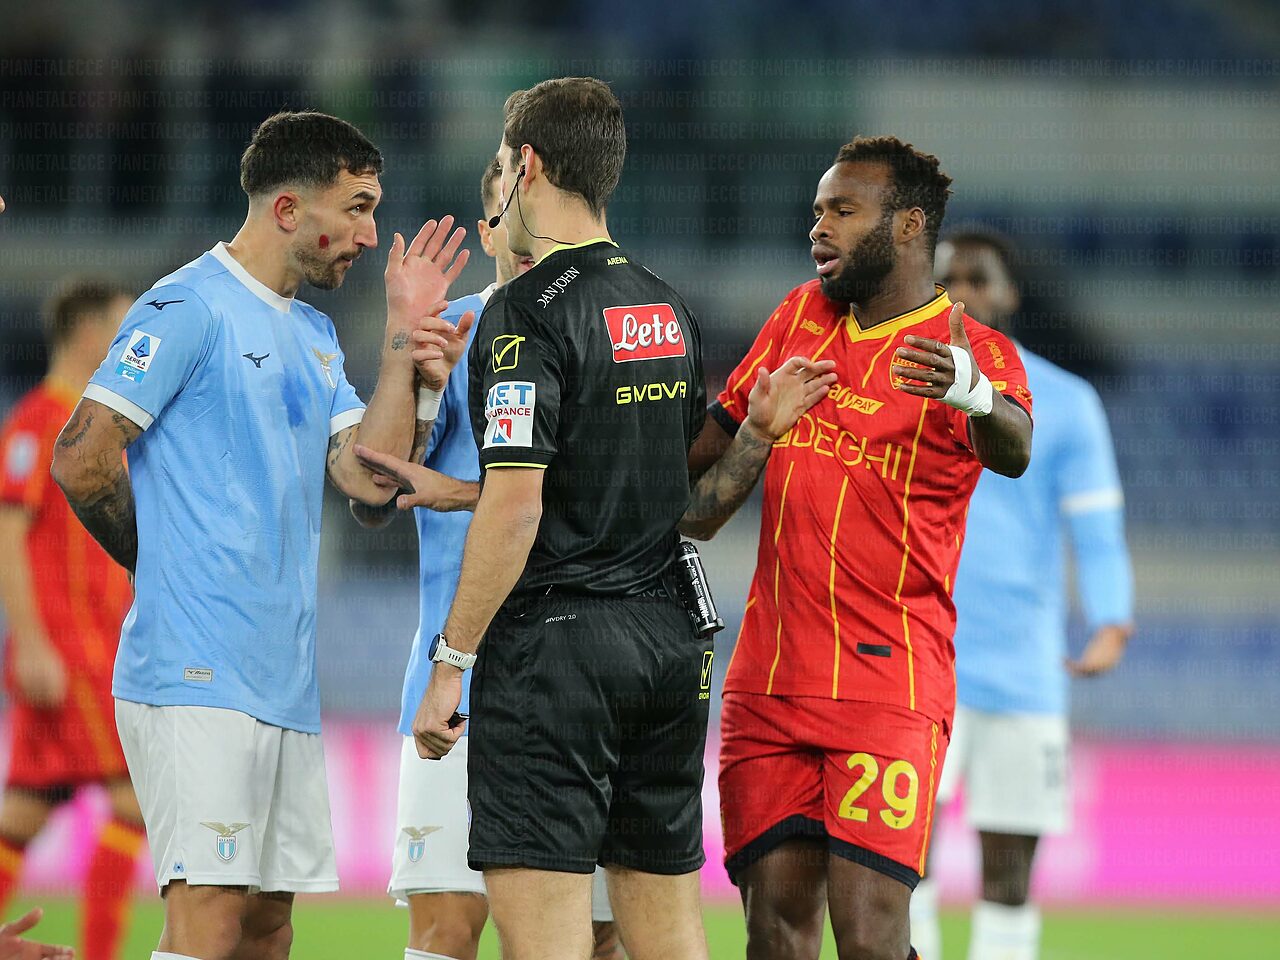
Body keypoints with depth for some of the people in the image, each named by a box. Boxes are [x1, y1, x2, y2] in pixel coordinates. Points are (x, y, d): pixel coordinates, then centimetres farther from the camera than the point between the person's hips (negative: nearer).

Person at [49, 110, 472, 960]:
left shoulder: (314, 336, 20)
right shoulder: (189, 309, -8)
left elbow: (369, 476, 9)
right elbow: (81, 458, -11)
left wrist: (402, 349, 2)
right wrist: (167, 560, 3)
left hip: (286, 683, 9)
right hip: (198, 673, -9)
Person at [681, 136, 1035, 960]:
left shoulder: (976, 351, -6)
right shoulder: (802, 316, 13)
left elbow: (1013, 451, -28)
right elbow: (725, 435, 28)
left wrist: (974, 397, -49)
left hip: (888, 684, -6)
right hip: (769, 680, 6)